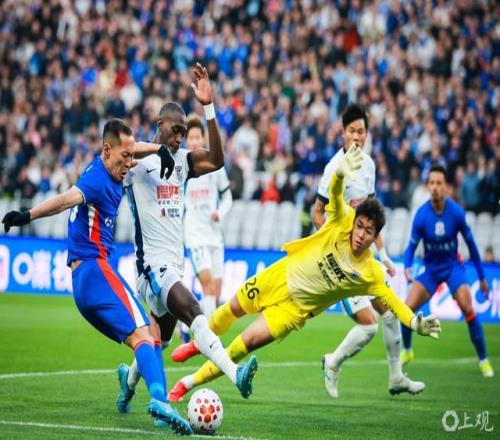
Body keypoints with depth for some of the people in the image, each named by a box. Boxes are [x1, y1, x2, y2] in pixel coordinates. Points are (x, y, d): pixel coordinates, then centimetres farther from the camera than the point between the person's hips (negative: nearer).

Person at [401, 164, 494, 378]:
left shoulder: (456, 212, -18)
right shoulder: (421, 215, -18)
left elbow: (470, 243, -4)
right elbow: (412, 246, -10)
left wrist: (481, 276, 2)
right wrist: (407, 267, -31)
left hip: (453, 266, -1)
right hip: (431, 269, 1)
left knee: (467, 308, -22)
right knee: (407, 308, -13)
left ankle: (483, 360, -8)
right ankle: (407, 351, 16)